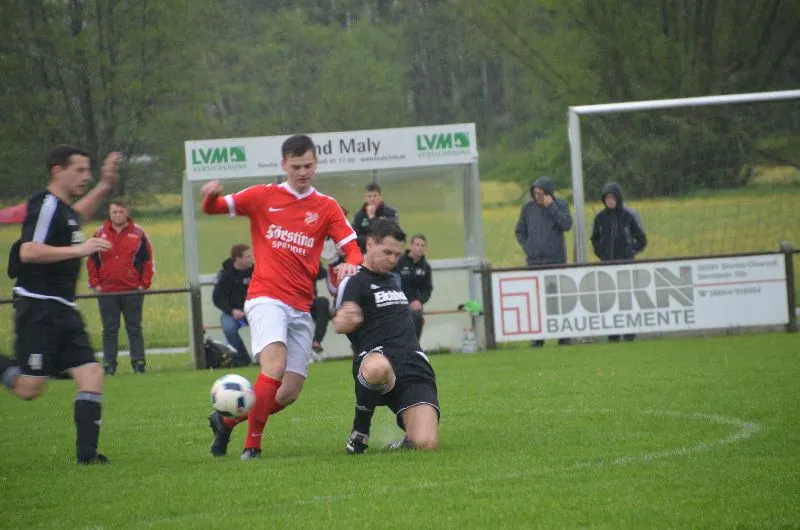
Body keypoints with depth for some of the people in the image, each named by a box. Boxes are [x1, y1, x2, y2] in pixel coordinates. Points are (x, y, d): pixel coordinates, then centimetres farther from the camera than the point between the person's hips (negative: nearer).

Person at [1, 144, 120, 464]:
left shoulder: (63, 208, 16)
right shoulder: (45, 205, -13)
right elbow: (28, 252, -25)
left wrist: (104, 186, 32)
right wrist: (79, 249, -24)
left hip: (62, 310, 9)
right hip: (38, 308, -9)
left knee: (92, 375, -1)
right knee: (28, 388, -11)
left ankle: (86, 453, -1)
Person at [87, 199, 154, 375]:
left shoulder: (138, 234, 3)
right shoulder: (100, 234, 5)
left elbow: (148, 261, 5)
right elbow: (91, 262, 8)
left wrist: (144, 284, -3)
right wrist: (95, 284, -1)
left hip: (133, 291, -1)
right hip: (106, 292, 1)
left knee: (134, 328, 3)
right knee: (109, 330, 3)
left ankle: (138, 362, 6)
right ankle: (109, 364, 5)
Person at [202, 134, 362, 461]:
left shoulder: (326, 207, 9)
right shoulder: (263, 197, 6)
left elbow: (352, 248, 3)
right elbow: (213, 208, 10)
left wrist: (349, 264, -21)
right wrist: (211, 195, -15)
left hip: (301, 308, 4)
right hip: (266, 298, -4)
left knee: (290, 393, 0)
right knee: (274, 366, -28)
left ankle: (226, 421, 22)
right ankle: (253, 444, -20)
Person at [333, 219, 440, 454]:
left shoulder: (392, 280, 26)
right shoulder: (354, 282, 3)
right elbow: (339, 325, -15)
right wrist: (346, 321, -35)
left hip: (414, 365, 5)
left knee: (426, 444, -21)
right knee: (378, 367, -47)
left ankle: (408, 439, 18)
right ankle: (360, 432, -18)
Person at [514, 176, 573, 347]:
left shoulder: (560, 205, 1)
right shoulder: (529, 208, 6)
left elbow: (567, 225, -14)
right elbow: (519, 231, 14)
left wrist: (551, 207, -16)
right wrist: (527, 248, 2)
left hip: (556, 260, -2)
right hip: (534, 261, 2)